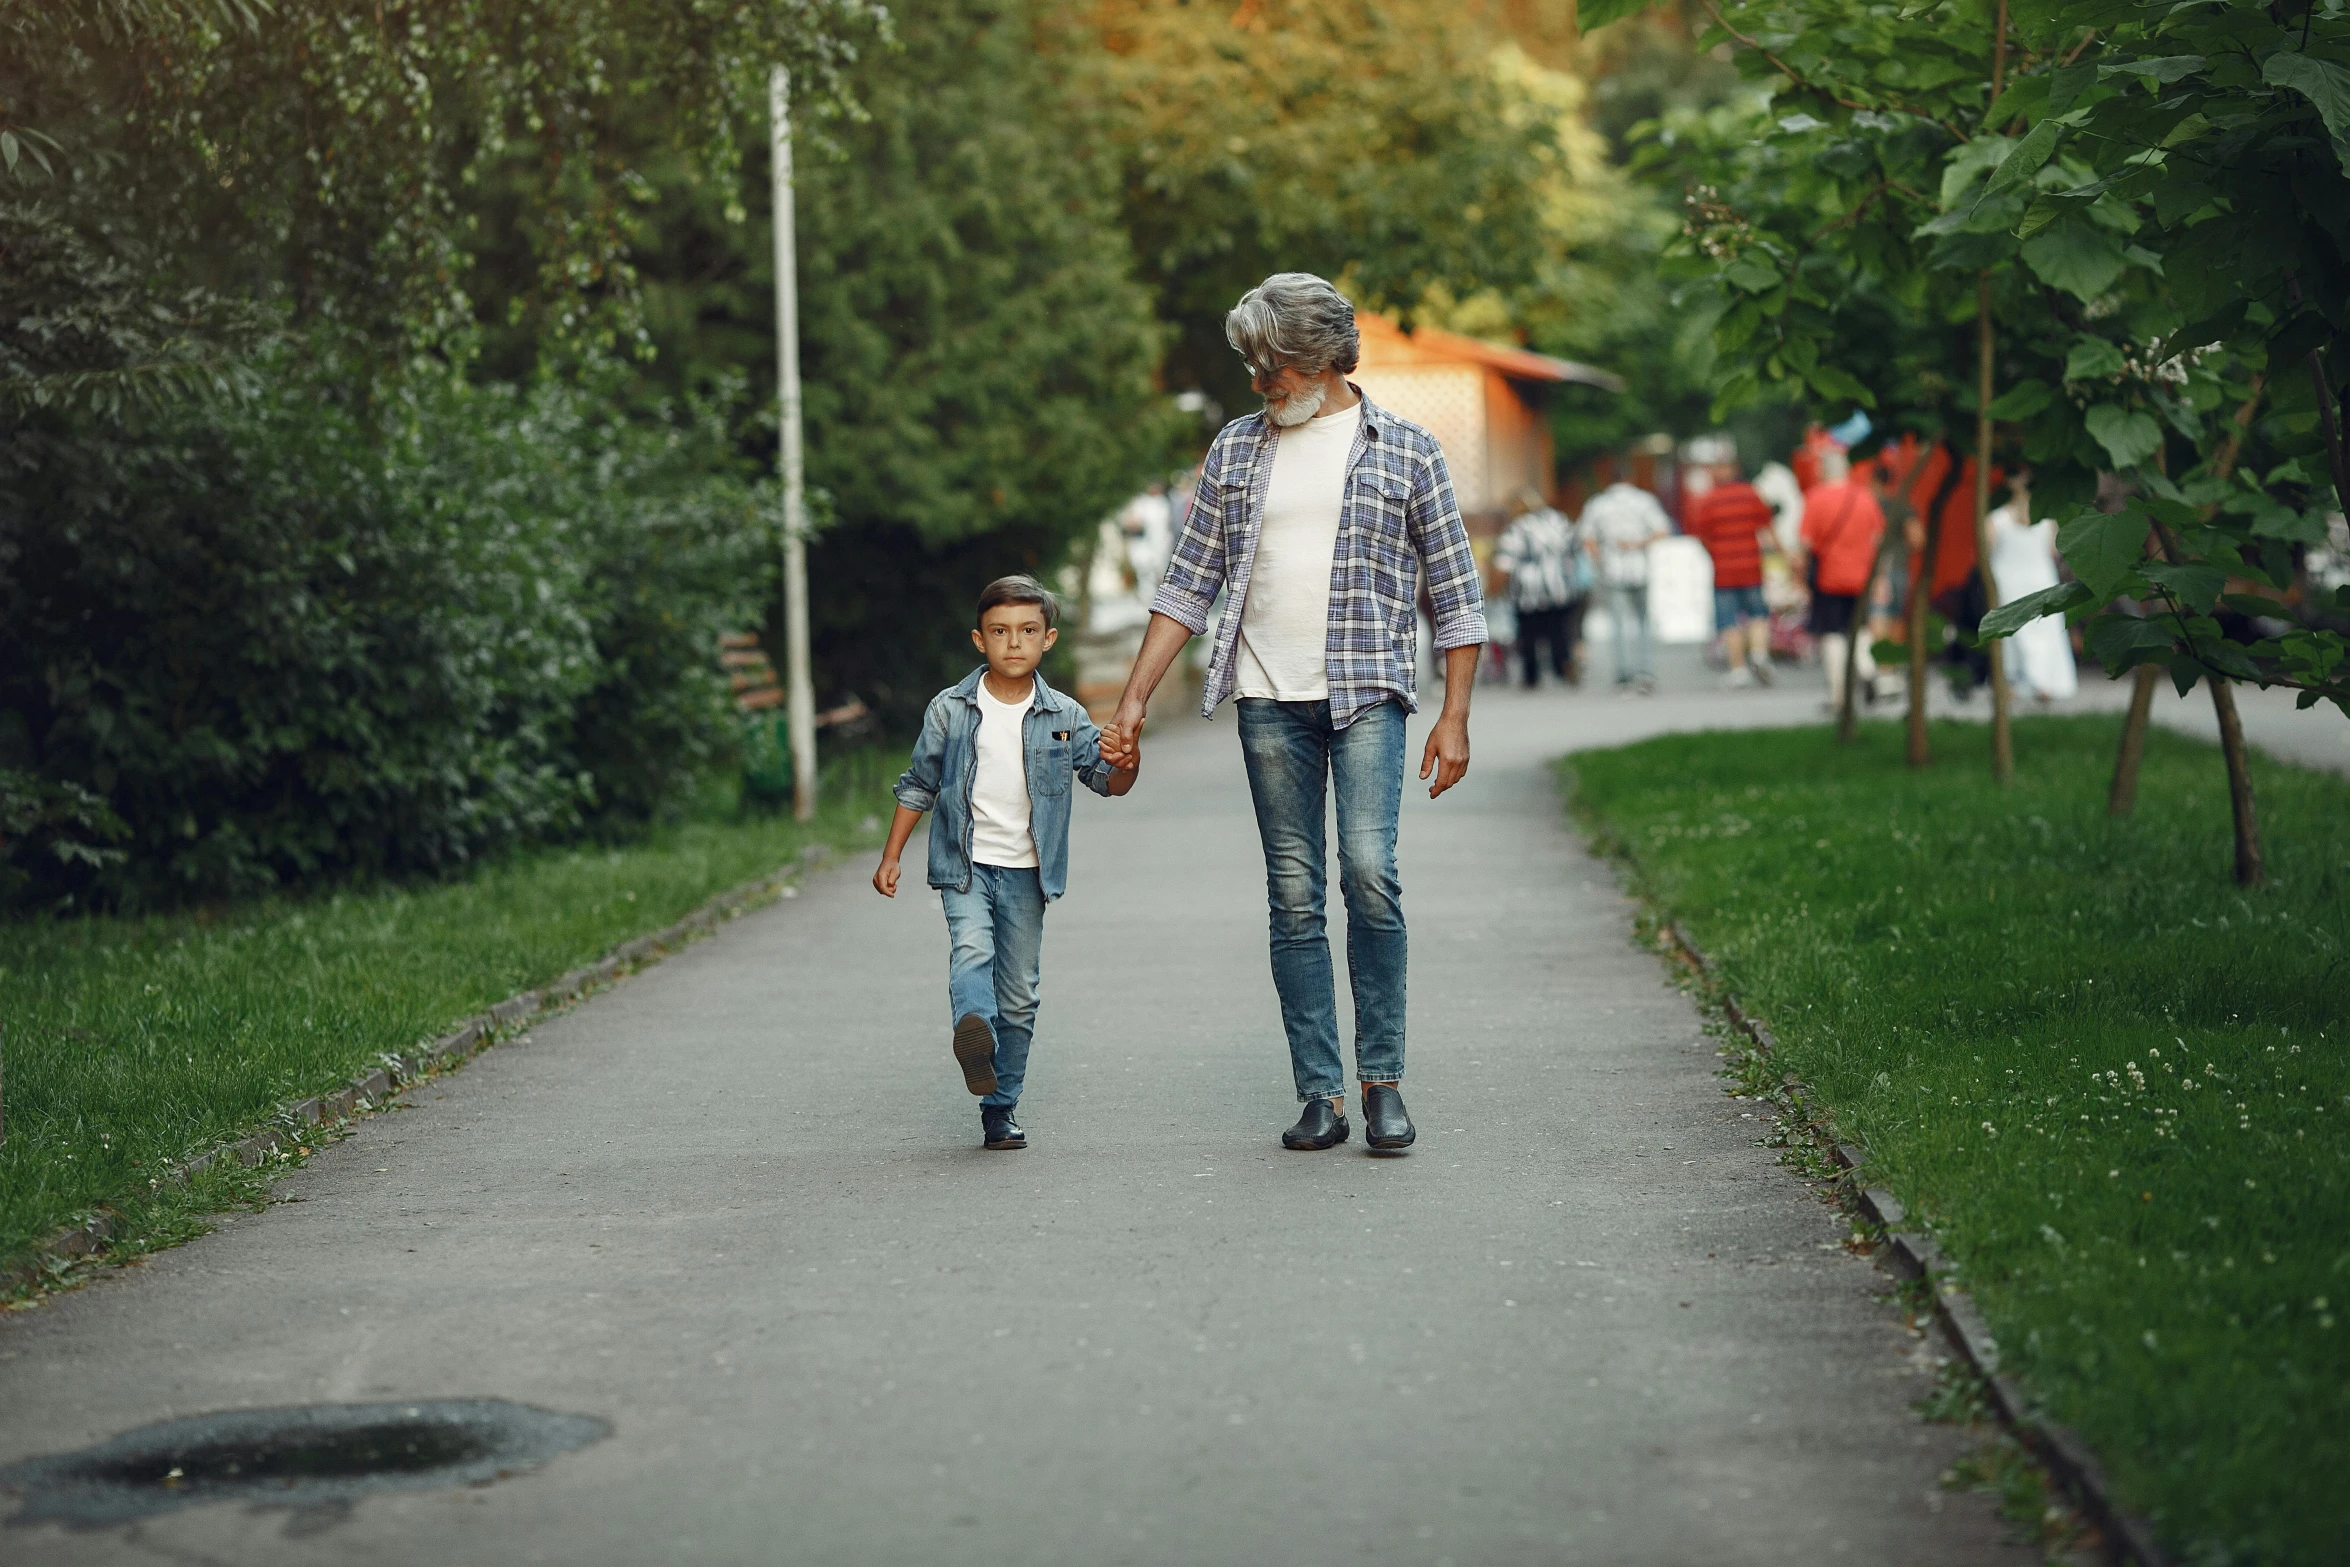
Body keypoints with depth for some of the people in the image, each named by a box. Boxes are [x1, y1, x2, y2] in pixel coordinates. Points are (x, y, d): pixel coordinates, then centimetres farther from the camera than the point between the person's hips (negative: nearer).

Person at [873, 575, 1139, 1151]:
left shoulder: (1063, 717, 0)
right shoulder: (949, 710, -2)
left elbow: (1107, 780, 0)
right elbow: (918, 786, 8)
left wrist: (1127, 764, -23)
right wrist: (891, 857, 7)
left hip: (1026, 872, 2)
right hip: (966, 865, -2)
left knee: (1019, 994, 5)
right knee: (971, 950, -28)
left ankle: (1000, 1108, 14)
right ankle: (974, 1036, -54)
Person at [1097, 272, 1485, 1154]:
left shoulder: (1405, 451, 4)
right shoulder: (1237, 450, 12)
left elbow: (1455, 593, 6)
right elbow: (1189, 584, 12)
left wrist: (1455, 715, -2)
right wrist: (1134, 700, 6)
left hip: (1366, 694, -3)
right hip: (1270, 701, 3)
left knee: (1368, 872, -18)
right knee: (1294, 898, 2)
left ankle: (1383, 1080, -7)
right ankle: (1320, 1094, 6)